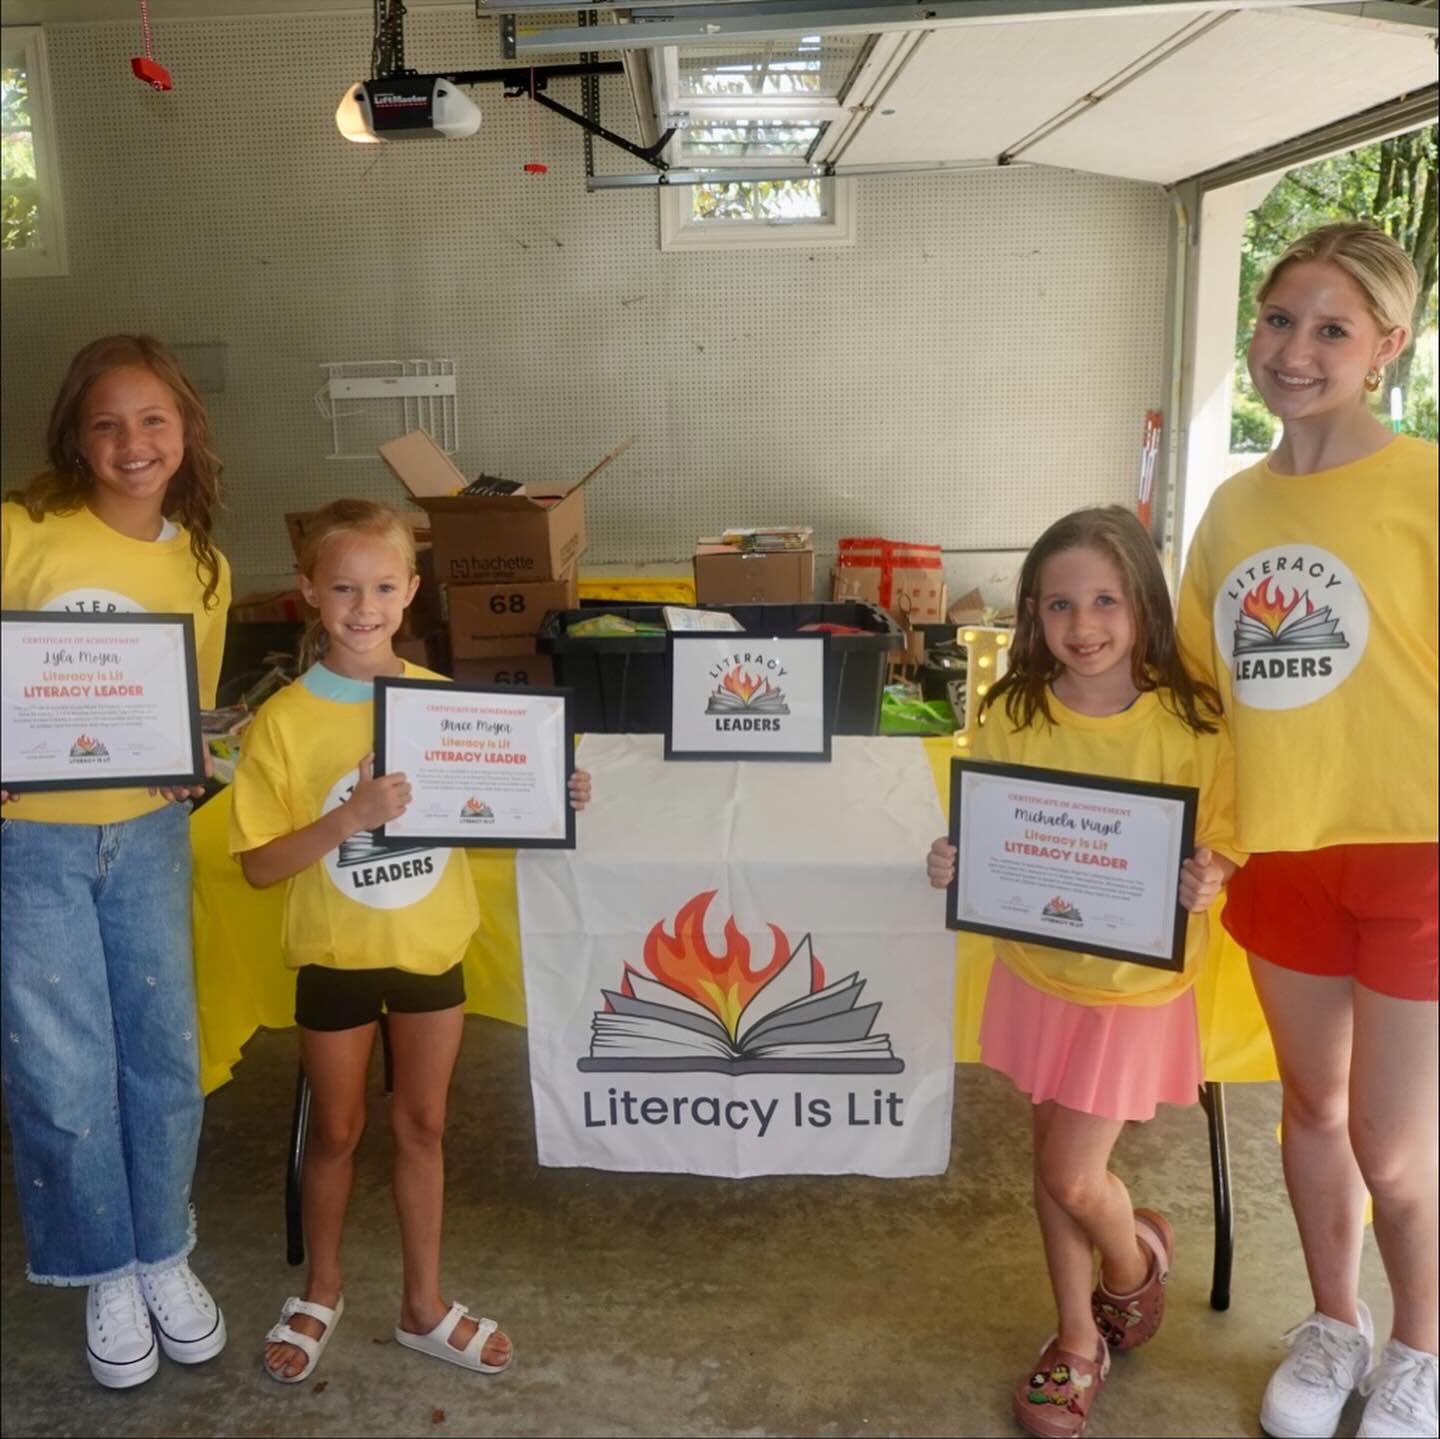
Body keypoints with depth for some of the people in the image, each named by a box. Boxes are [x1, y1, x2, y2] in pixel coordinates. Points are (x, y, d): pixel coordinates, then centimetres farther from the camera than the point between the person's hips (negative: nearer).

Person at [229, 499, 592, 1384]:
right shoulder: (284, 721, -15)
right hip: (337, 954, -2)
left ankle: (425, 1306, 34)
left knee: (422, 1125, 16)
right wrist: (349, 817, -29)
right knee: (337, 1131, 16)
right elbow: (259, 866, -15)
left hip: (431, 945, 2)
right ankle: (322, 1293, 40)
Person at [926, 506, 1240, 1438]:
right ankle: (1079, 1343, 37)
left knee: (1073, 1178, 2)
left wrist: (1205, 883, -27)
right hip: (1038, 971, 3)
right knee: (1057, 1169, 15)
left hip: (1137, 985, -3)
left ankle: (1136, 1261, 38)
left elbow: (1221, 855, -5)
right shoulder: (1011, 718, -9)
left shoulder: (1191, 726, -15)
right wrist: (952, 866, -19)